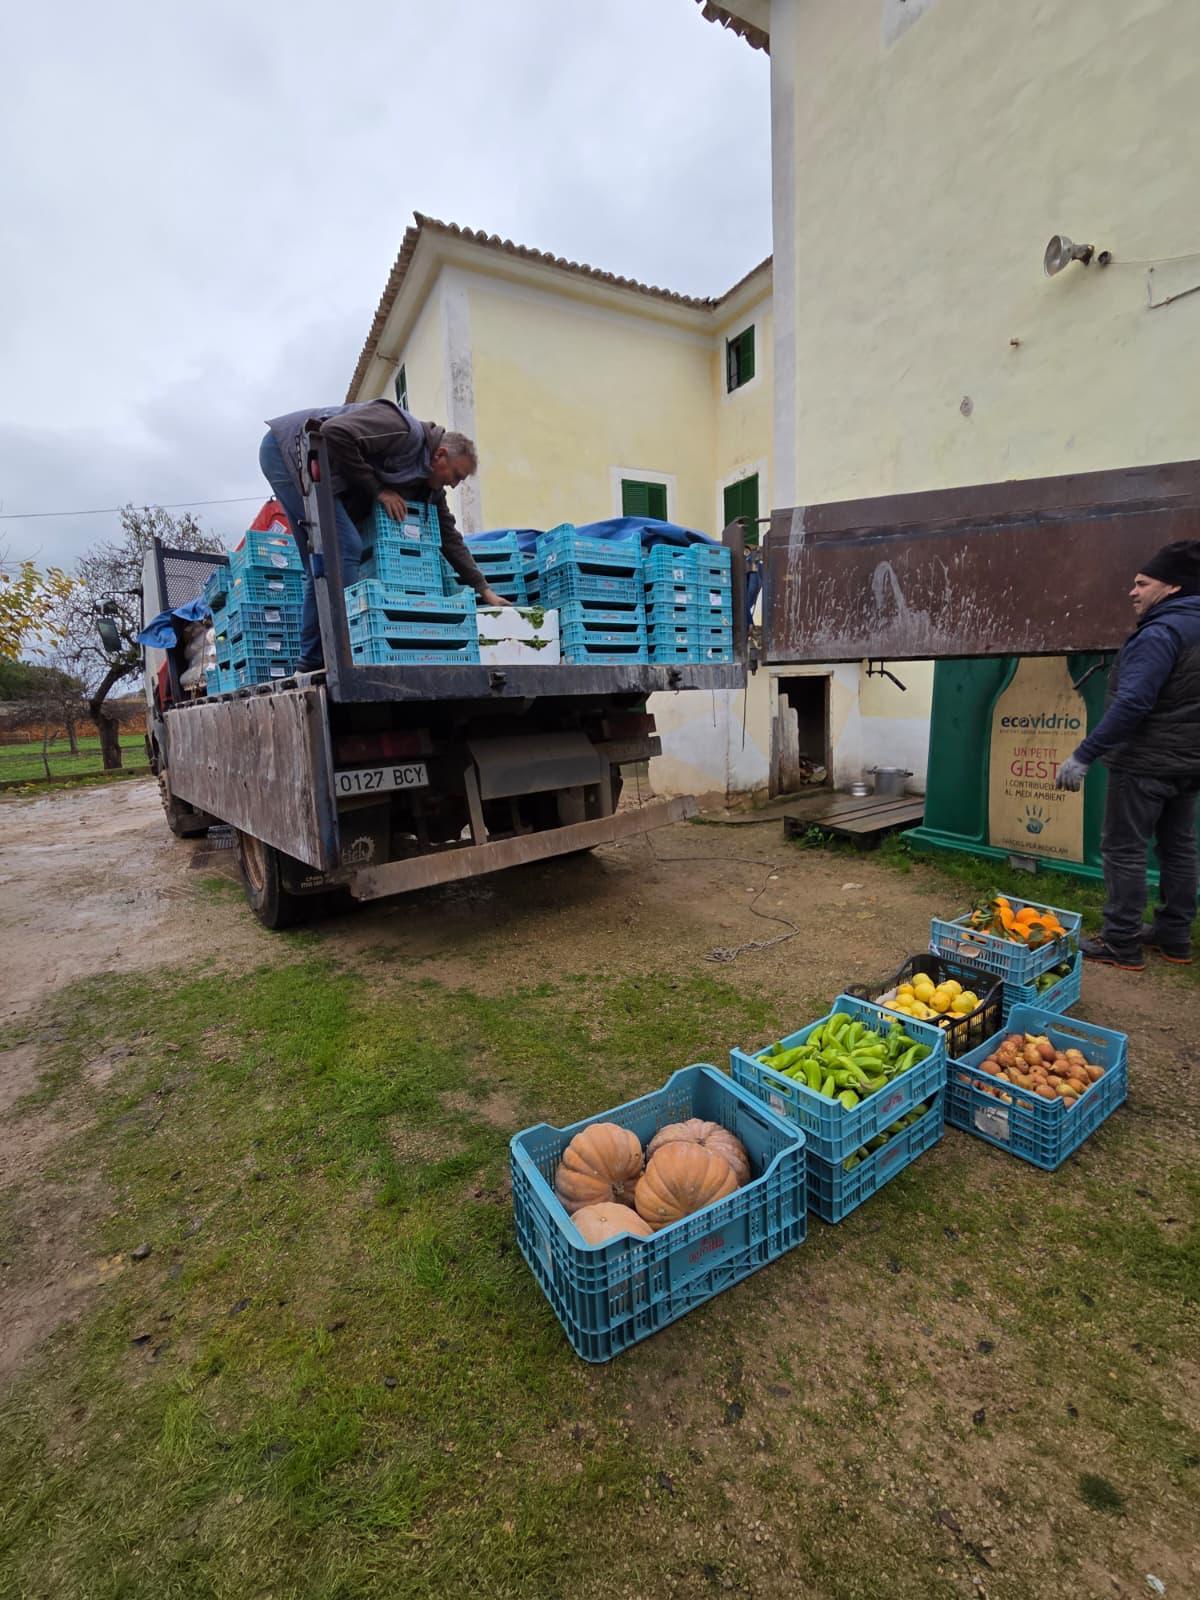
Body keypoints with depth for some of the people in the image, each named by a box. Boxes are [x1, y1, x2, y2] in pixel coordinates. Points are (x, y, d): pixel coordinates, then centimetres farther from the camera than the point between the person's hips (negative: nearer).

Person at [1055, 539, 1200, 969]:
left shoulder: (1160, 633, -18)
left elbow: (1131, 704, -27)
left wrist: (1083, 756, -26)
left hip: (1146, 763, -10)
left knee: (1124, 850, -3)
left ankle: (1121, 943, 3)